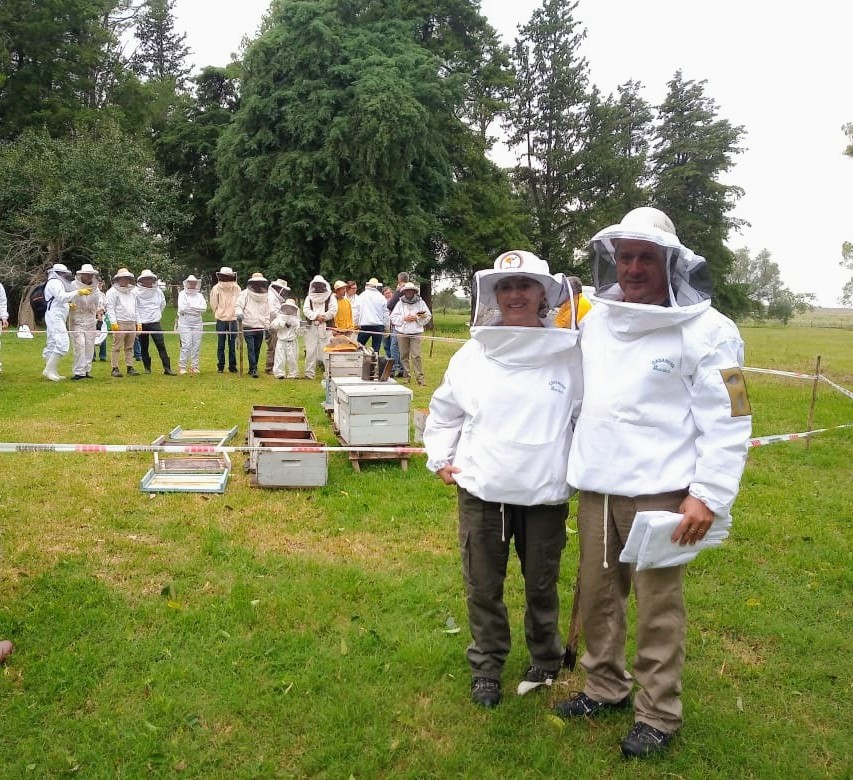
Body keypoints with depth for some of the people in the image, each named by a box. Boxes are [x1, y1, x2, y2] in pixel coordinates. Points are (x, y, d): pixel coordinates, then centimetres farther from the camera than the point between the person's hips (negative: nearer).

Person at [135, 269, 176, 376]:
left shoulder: (158, 291, 7)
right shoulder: (137, 292, -3)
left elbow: (163, 304, 24)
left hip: (155, 323, 1)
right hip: (142, 323, -1)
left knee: (161, 345, -8)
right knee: (144, 348, 5)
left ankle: (167, 368, -10)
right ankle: (147, 368, 15)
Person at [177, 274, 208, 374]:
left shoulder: (199, 295, 12)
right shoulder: (182, 294, 3)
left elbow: (204, 308, -2)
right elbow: (182, 308, -12)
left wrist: (191, 306, -10)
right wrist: (197, 309, -7)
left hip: (197, 323, 3)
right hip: (185, 323, -3)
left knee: (197, 345, 2)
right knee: (186, 345, -9)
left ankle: (195, 366, 9)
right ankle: (182, 367, -1)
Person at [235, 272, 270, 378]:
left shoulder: (265, 296, 14)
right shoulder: (245, 294, -1)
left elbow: (267, 313, 17)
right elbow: (238, 305, -9)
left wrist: (267, 326, 13)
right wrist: (239, 313, -30)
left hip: (260, 328, 5)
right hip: (248, 327, -5)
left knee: (257, 350, 8)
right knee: (251, 348, -12)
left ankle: (252, 369, 19)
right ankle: (253, 369, -12)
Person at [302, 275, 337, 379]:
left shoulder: (331, 297, 6)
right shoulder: (309, 297, 14)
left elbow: (333, 310, -5)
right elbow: (306, 310, 1)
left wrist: (323, 317, -15)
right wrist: (316, 316, -14)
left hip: (326, 328, -2)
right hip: (312, 327, 2)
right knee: (310, 350, 2)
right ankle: (309, 373, 6)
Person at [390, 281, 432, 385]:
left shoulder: (420, 302, 7)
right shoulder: (400, 303, 8)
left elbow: (428, 316, 6)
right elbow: (393, 318, 4)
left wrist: (417, 318, -9)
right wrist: (403, 318, -9)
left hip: (416, 333, -2)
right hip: (402, 333, 2)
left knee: (416, 355, -8)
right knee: (404, 355, 5)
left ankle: (420, 377, -7)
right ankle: (407, 376, 14)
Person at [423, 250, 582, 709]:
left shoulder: (568, 354, -5)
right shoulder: (473, 354, 0)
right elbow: (443, 411, 13)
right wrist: (439, 458, 4)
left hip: (546, 494, -1)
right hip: (482, 492, 1)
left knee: (541, 586, 16)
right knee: (483, 588, 12)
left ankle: (545, 661, 40)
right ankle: (486, 667, 33)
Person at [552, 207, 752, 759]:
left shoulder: (705, 331, -9)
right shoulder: (597, 321, 9)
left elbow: (729, 421, -10)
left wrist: (709, 494, -15)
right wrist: (577, 461, 19)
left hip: (659, 492, -6)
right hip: (596, 487, 6)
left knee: (658, 606, 4)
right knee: (597, 594, 16)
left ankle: (659, 714, 22)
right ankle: (606, 687, 35)